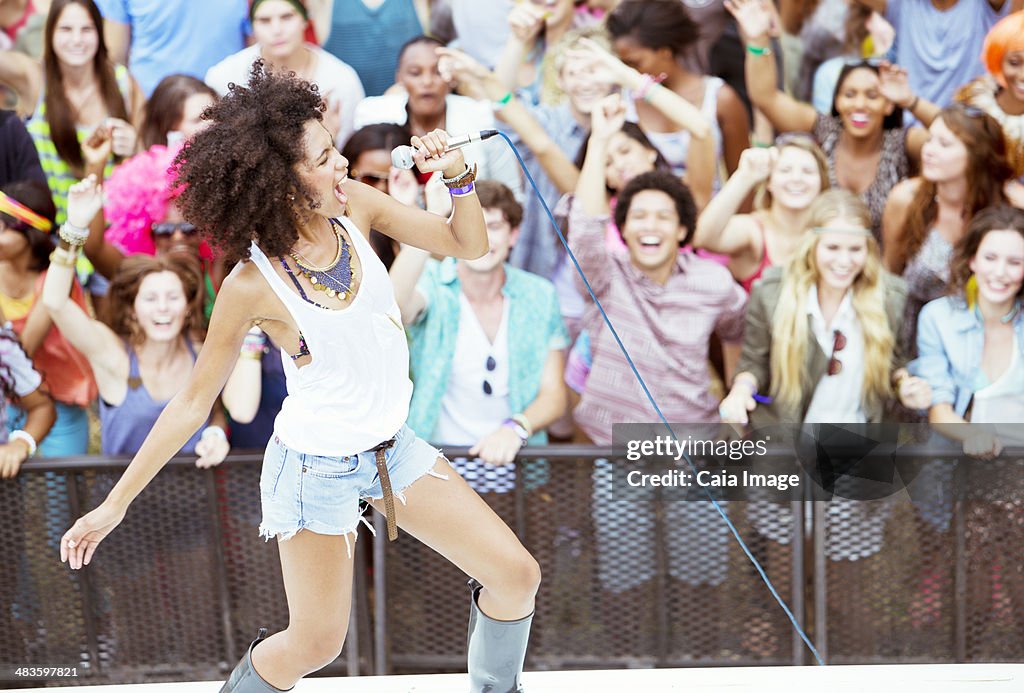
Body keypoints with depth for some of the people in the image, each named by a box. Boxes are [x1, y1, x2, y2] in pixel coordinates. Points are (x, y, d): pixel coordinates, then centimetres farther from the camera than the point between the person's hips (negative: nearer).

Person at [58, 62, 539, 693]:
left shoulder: (354, 206, -10)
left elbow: (468, 244, 1)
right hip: (317, 468, -6)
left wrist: (458, 175, -20)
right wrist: (116, 504, -12)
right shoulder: (253, 285, -24)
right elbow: (194, 402, -14)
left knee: (516, 576, 6)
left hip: (392, 446, 6)